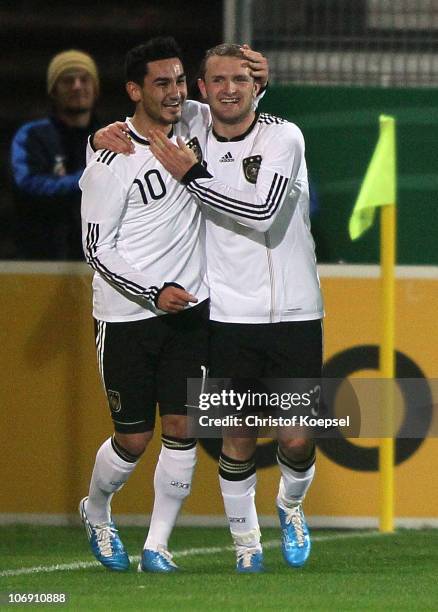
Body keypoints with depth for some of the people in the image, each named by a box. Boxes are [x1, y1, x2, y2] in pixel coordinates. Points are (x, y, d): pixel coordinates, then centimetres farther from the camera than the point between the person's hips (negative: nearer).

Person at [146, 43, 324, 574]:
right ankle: (245, 543, 16)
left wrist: (193, 176, -17)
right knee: (238, 440, 0)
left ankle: (290, 505, 30)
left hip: (294, 312, -2)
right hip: (230, 316, 2)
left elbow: (262, 212, -20)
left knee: (297, 440, 0)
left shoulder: (283, 137, -8)